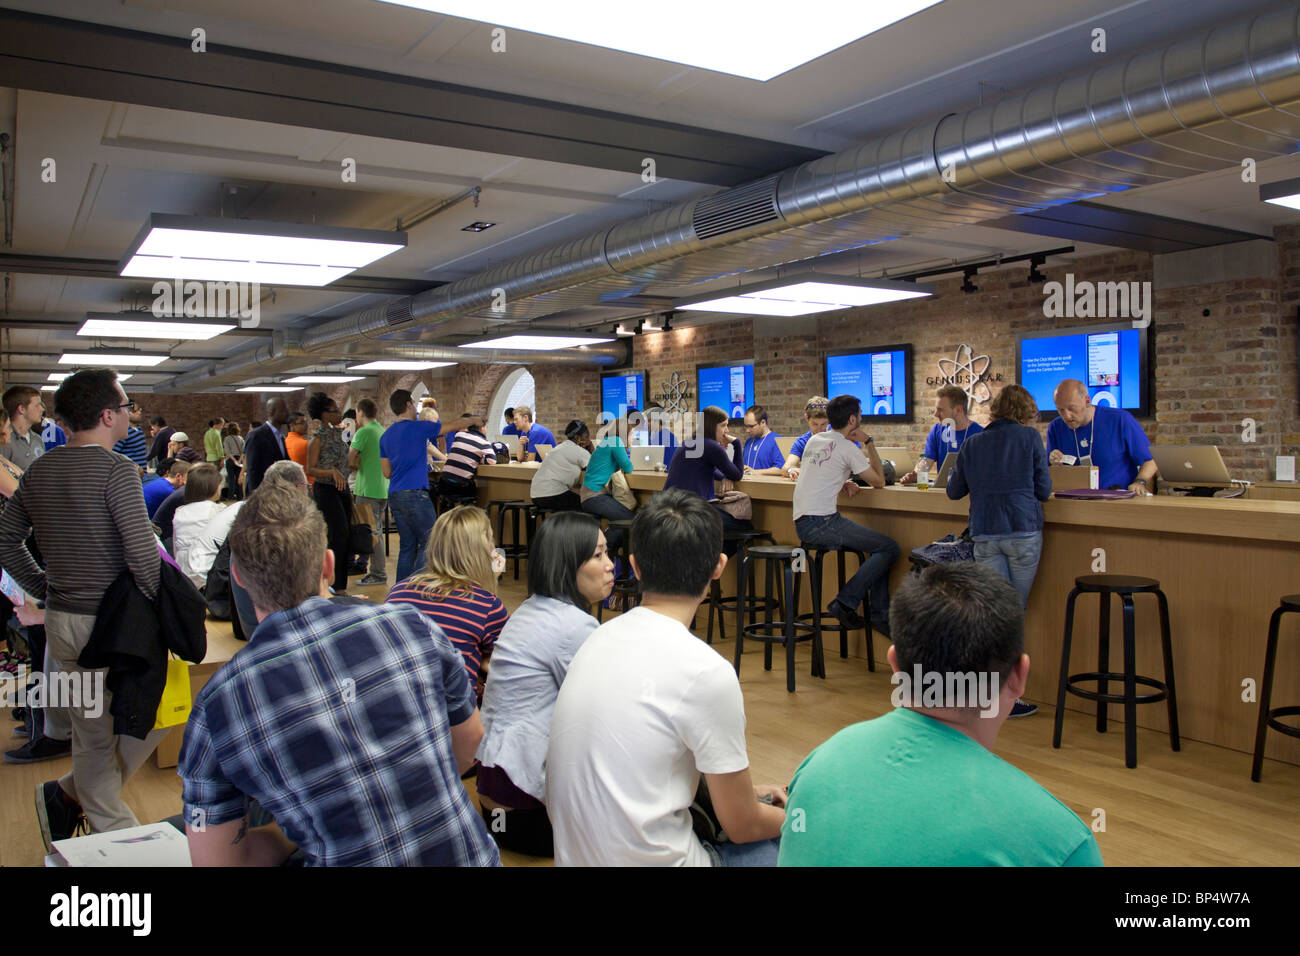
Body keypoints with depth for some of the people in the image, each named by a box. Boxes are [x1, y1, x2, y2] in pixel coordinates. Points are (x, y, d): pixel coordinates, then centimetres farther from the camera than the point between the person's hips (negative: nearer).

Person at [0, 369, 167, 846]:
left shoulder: (39, 470, 9)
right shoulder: (116, 469, -15)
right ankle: (70, 794, 12)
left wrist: (46, 589, 19)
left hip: (61, 621, 8)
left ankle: (111, 825, 25)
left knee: (92, 732, 17)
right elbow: (141, 551, -22)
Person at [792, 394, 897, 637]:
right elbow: (879, 482, 1)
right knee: (890, 548, -10)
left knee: (881, 547, 14)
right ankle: (845, 603, -9)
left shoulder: (814, 440, 16)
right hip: (821, 523, -9)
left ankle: (880, 616, 12)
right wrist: (869, 442, 6)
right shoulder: (848, 448, -8)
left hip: (803, 523, 9)